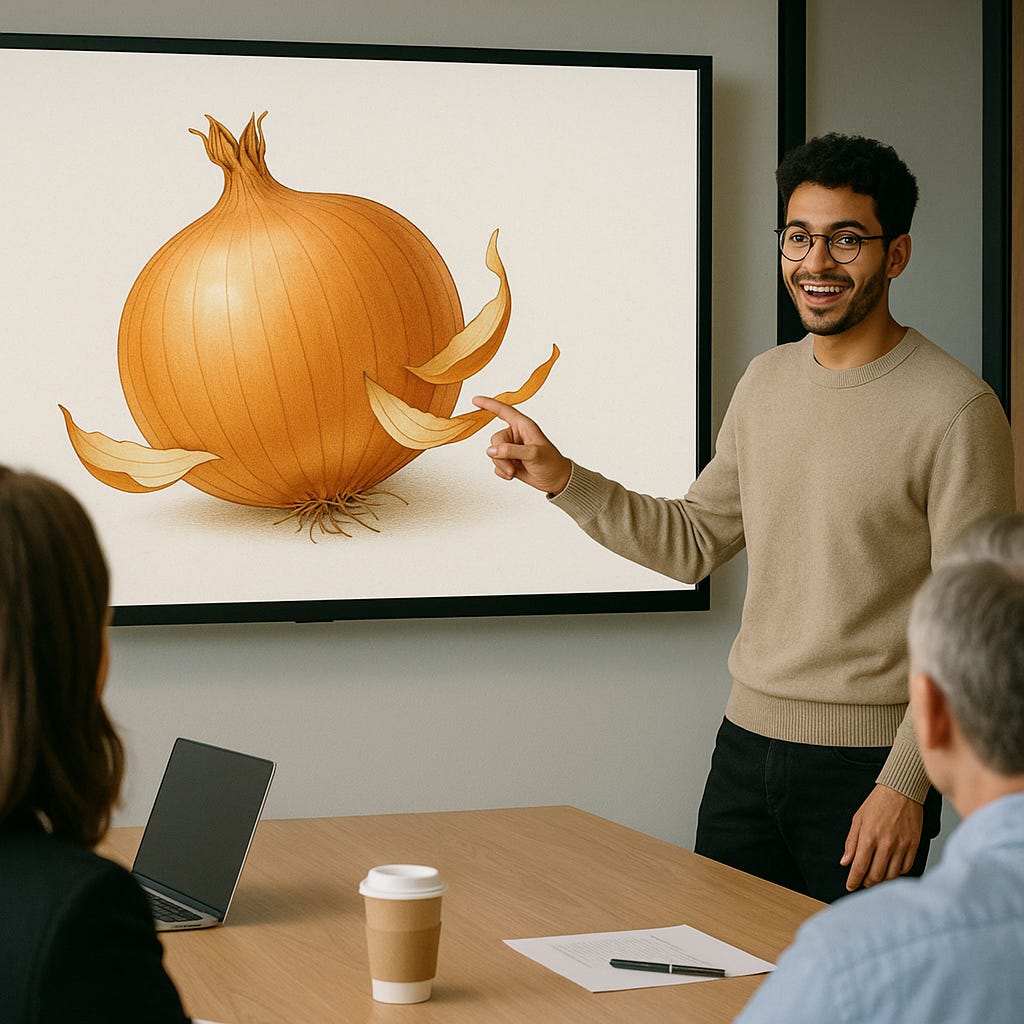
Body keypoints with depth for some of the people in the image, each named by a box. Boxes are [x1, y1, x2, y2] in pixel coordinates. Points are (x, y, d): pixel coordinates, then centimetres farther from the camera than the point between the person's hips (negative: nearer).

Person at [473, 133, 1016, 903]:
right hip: (748, 745, 6)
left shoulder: (956, 410, -12)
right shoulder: (767, 382, 9)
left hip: (869, 761, -6)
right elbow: (693, 543, 16)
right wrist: (561, 479, 6)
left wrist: (907, 782, -17)